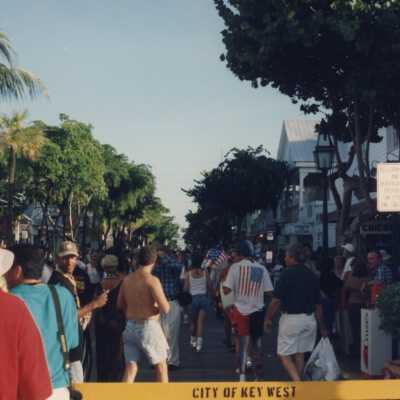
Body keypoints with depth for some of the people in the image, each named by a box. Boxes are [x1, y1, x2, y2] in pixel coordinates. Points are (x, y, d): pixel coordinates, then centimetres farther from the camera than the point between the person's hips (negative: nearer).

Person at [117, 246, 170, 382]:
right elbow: (165, 309, -19)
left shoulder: (127, 279, 4)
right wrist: (166, 303, 2)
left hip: (130, 327, 5)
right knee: (161, 366, 13)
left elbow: (120, 304, 14)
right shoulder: (152, 280, -15)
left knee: (130, 368, 8)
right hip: (148, 327, -5)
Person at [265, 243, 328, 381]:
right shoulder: (312, 276, 7)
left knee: (284, 355, 2)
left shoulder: (287, 273, -11)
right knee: (300, 355, 16)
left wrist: (268, 318, -3)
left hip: (291, 318, -6)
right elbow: (318, 304, 11)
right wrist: (322, 327, 19)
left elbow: (276, 300, -15)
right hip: (309, 319, 6)